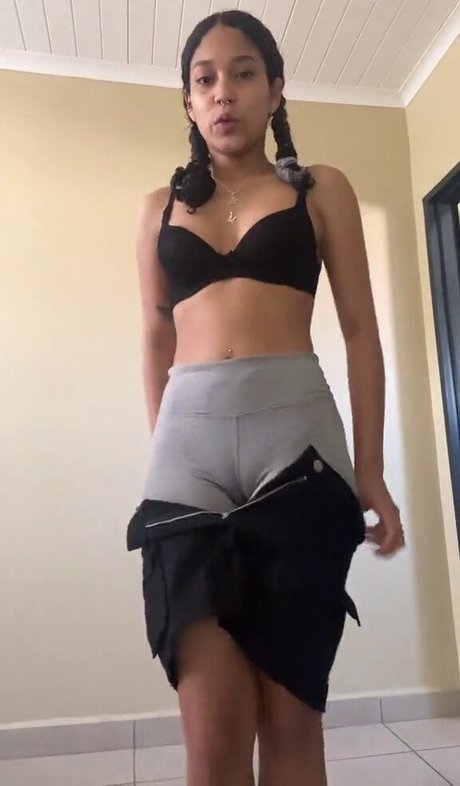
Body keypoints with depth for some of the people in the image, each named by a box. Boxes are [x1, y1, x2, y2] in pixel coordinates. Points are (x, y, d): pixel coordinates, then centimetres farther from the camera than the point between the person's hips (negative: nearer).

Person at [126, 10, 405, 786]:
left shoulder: (321, 190, 13)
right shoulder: (161, 208, 19)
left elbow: (360, 330, 7)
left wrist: (370, 471, 0)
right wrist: (165, 451, 12)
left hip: (296, 438, -1)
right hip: (189, 445, 2)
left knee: (290, 716, 4)